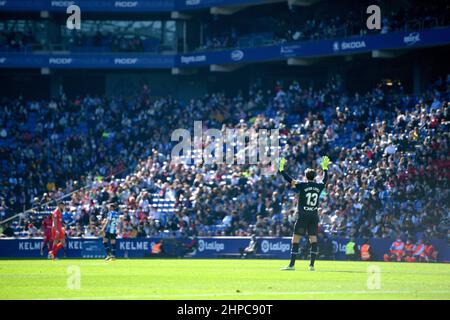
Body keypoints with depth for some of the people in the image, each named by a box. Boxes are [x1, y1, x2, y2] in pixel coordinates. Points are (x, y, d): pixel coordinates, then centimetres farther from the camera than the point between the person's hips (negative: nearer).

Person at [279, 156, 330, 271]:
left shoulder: (302, 185, -7)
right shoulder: (319, 186, 6)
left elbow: (289, 180, -2)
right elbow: (325, 179, 27)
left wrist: (281, 169, 7)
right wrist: (325, 167, 38)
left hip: (302, 216, -4)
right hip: (314, 216, 4)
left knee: (295, 240, -2)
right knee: (313, 239, 5)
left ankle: (292, 264, -6)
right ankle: (312, 265, 2)